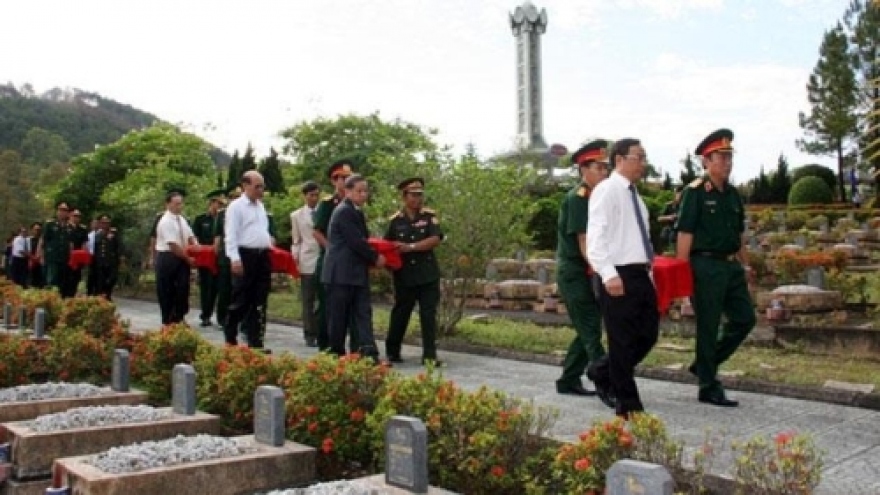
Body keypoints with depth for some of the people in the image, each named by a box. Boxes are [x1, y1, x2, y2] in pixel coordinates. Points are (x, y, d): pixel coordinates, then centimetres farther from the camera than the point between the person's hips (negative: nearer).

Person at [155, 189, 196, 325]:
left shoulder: (182, 219, 10)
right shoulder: (165, 222, -16)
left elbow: (190, 238, 10)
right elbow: (173, 245, -21)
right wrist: (188, 258, -16)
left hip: (182, 258, 7)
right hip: (167, 258, -7)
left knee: (183, 289, 4)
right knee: (167, 292, 4)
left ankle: (178, 319, 14)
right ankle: (167, 322, 15)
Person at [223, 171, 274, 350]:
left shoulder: (261, 206, 17)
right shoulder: (236, 206, -6)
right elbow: (231, 235, -13)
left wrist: (270, 245, 16)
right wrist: (235, 259, -21)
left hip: (263, 256, 7)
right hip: (245, 256, -7)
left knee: (259, 302, 7)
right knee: (241, 299, -1)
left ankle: (255, 341, 12)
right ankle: (230, 338, 14)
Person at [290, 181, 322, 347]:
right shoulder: (297, 215, 9)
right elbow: (295, 241, 11)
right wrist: (295, 260, 2)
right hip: (307, 262, 0)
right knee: (308, 301, 4)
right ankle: (310, 335, 11)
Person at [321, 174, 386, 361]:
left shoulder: (356, 212, 16)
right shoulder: (344, 211, -13)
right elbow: (356, 242, -18)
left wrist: (372, 257, 4)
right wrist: (375, 258, -7)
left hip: (357, 273, 9)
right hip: (341, 273, -9)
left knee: (363, 313, 1)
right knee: (339, 315, 1)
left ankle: (369, 353, -3)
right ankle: (336, 353, 10)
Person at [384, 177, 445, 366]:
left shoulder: (429, 216, 0)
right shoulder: (396, 220, 2)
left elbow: (435, 239, -12)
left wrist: (410, 247, -18)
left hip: (428, 274, 0)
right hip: (404, 275, 0)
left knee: (429, 314, -1)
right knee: (400, 314, 10)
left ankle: (429, 354, 3)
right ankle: (392, 351, 26)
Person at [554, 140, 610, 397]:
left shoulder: (593, 197, 13)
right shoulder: (578, 198, -14)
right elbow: (584, 243, -19)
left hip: (585, 274, 9)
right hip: (574, 274, -9)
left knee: (588, 330, 13)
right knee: (591, 331, -8)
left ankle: (569, 381, 23)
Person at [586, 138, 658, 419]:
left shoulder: (634, 195, 17)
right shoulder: (606, 190, -9)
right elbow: (595, 237, -17)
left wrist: (649, 270, 18)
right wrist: (609, 274, -25)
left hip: (641, 275, 9)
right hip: (619, 277, -8)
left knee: (648, 335, 12)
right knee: (623, 343, 0)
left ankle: (602, 373, 32)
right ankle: (628, 407, 12)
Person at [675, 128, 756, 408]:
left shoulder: (733, 194, 13)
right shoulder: (695, 192, -9)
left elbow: (739, 235, 20)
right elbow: (685, 235, -12)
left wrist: (744, 265, 16)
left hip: (731, 266, 8)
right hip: (706, 266, -8)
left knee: (745, 319, 9)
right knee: (708, 328, 0)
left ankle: (705, 364, 25)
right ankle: (709, 388, 12)